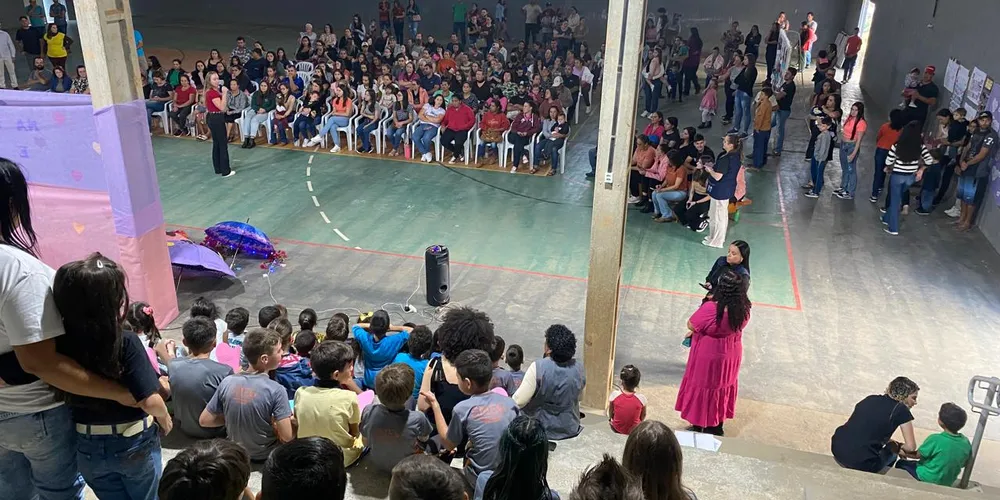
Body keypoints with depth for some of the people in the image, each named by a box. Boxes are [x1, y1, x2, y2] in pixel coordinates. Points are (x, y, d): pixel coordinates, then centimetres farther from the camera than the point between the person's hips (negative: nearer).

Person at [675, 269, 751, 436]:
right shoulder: (744, 308, -11)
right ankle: (717, 427, 37)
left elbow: (691, 325, -17)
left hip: (709, 357, -6)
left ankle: (699, 426, 29)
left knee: (704, 389, 13)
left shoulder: (712, 308, -32)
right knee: (722, 387, 22)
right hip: (731, 355, 6)